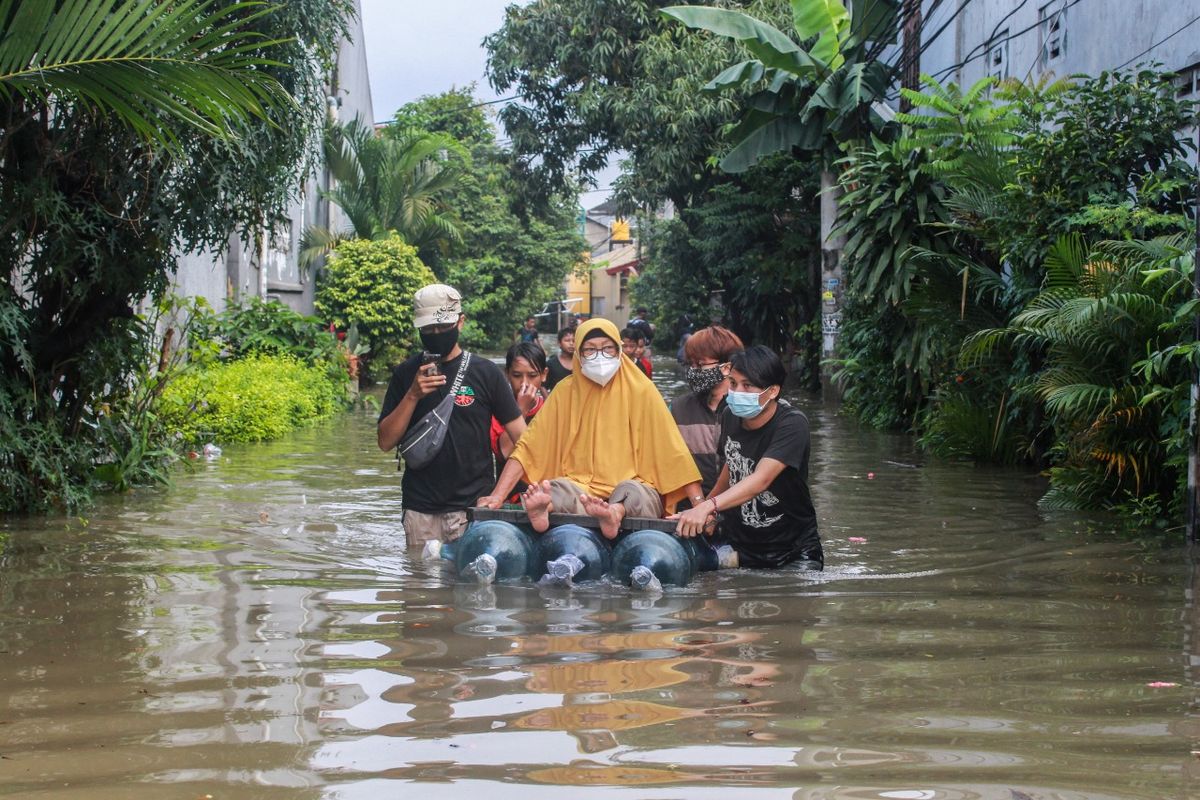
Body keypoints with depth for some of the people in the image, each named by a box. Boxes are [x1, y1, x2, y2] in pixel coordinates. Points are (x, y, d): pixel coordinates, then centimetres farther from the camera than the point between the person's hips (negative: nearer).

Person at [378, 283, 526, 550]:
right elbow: (386, 442, 2)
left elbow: (521, 438, 0)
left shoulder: (485, 373, 1)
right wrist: (413, 396, -11)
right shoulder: (405, 375, 7)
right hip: (421, 510, 2)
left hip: (474, 506, -2)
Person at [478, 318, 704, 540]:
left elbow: (673, 451, -1)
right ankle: (545, 506, -60)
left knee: (629, 490, -34)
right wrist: (497, 496, -8)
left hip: (635, 490, -2)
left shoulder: (640, 390, 2)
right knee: (558, 488, -29)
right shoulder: (565, 391, 8)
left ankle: (616, 513, -64)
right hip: (581, 488, 2)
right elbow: (528, 448, 4)